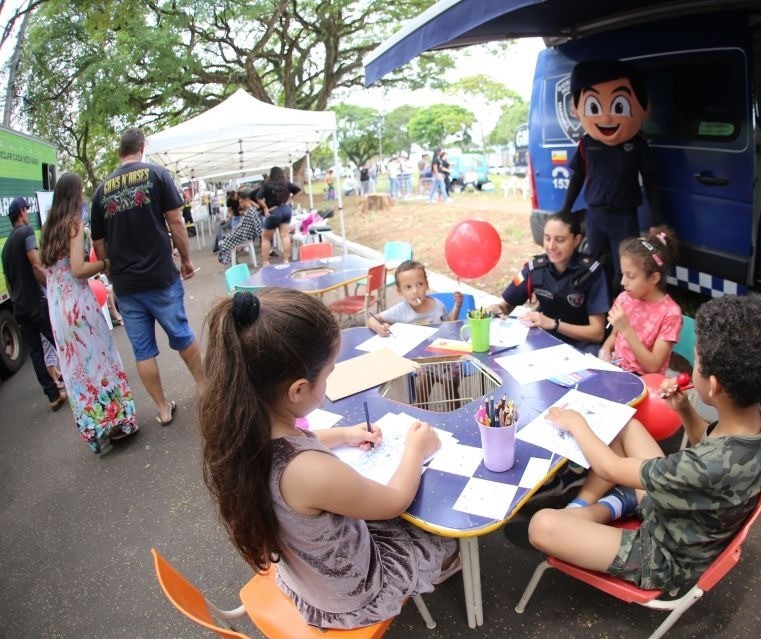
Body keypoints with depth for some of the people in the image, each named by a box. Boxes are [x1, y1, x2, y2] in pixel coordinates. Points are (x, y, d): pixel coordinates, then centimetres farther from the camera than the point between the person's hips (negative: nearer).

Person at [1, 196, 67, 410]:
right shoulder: (26, 231, -5)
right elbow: (36, 266, -17)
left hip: (19, 307, 8)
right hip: (36, 302, -8)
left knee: (34, 351, 6)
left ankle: (54, 395, 9)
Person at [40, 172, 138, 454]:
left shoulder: (48, 226, 12)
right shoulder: (74, 224, -9)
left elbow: (44, 263, 21)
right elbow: (79, 269, -17)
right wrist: (106, 263, -4)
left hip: (56, 303, 7)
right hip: (77, 302, -7)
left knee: (75, 366, 11)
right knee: (97, 359, 4)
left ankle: (94, 430, 20)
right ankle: (116, 421, 13)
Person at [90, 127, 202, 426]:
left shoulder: (102, 190, 8)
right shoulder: (156, 174, -2)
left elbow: (99, 246, 9)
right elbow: (175, 222, -7)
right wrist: (186, 259, 4)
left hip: (124, 285, 3)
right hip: (161, 277, -3)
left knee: (143, 350, 10)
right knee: (182, 336, 14)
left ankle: (163, 409, 18)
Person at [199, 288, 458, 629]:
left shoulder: (237, 429, -23)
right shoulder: (314, 473, -45)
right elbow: (396, 501, -23)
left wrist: (341, 435, 6)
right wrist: (415, 450, -6)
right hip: (351, 599, -6)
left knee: (402, 522, 29)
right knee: (447, 538, 19)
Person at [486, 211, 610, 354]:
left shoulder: (591, 271, -16)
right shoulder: (535, 266, -6)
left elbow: (597, 333, -16)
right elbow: (506, 305, 5)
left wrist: (553, 324, -26)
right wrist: (496, 309, -19)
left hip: (580, 345, -3)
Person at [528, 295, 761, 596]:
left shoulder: (712, 466, -40)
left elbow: (610, 469, -25)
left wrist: (577, 424, -8)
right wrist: (684, 410, -8)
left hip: (666, 559, -8)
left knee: (542, 526, -25)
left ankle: (609, 507, 3)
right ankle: (582, 507, 9)